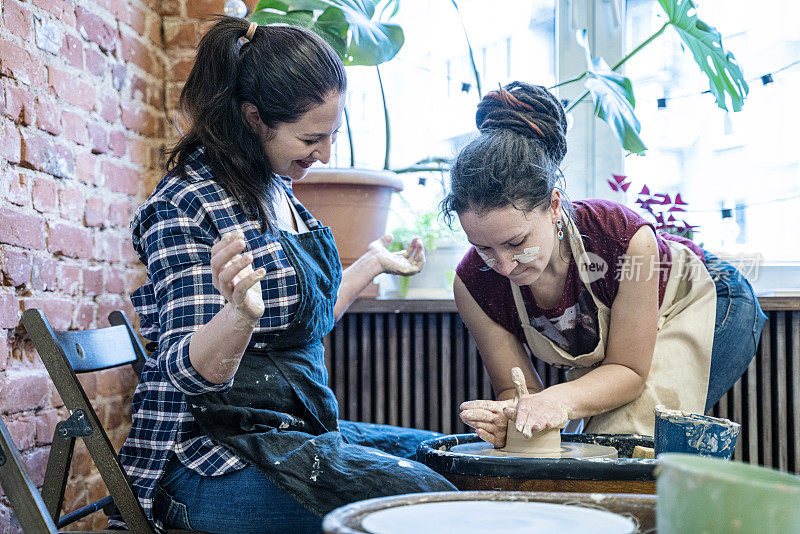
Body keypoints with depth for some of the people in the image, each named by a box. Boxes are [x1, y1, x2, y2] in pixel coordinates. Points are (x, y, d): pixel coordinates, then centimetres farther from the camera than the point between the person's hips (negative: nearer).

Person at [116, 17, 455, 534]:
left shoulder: (276, 190, 10)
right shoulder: (186, 204, -16)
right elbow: (191, 371, -22)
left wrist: (372, 263, 30)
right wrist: (239, 312, -43)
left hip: (297, 431, 9)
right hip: (212, 459, -9)